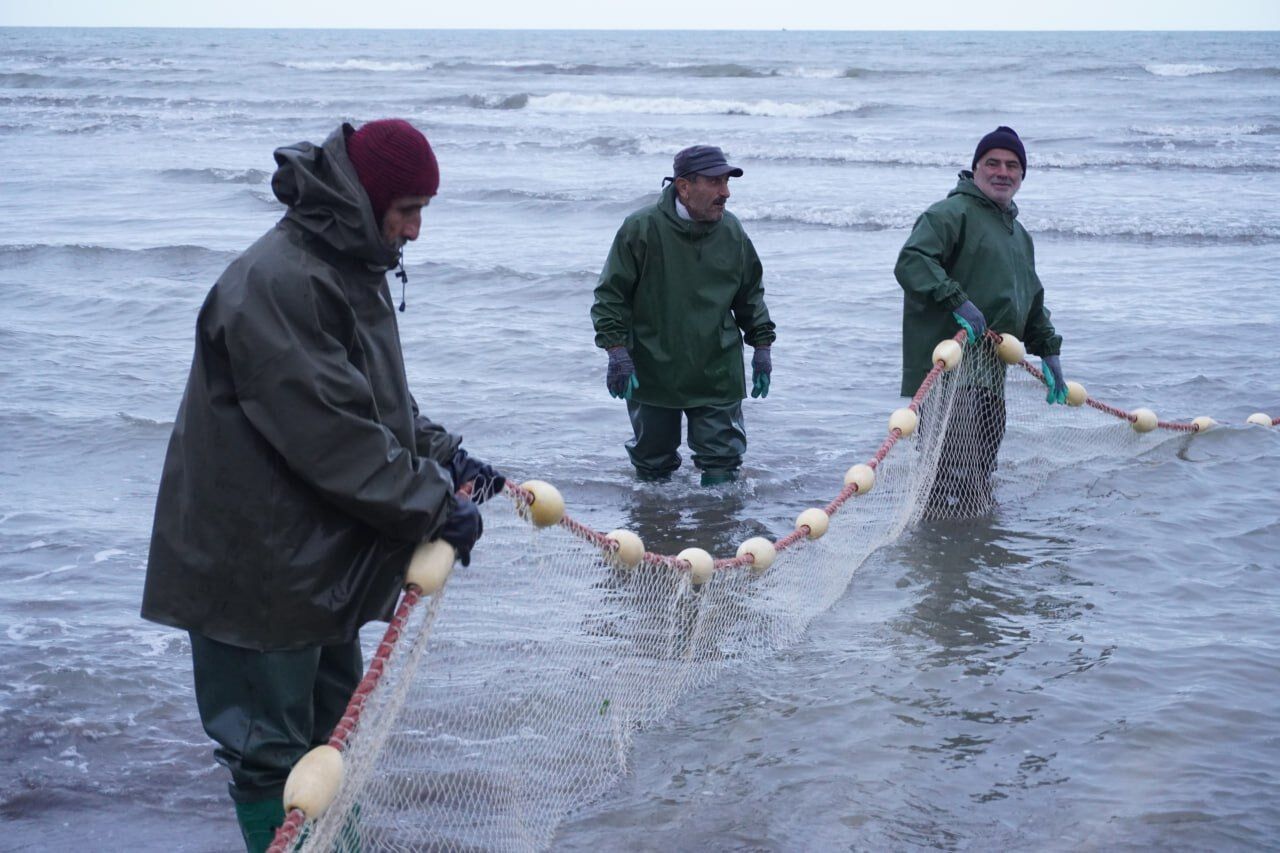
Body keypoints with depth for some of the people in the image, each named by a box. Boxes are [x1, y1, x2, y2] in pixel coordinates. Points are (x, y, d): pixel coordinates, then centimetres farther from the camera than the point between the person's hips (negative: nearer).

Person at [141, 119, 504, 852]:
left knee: (332, 723, 21)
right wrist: (432, 507, -21)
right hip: (258, 566, -10)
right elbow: (332, 436, -27)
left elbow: (385, 400, 18)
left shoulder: (354, 270, 11)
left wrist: (446, 458, 4)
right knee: (272, 746, 0)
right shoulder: (277, 283, -24)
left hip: (325, 557, 10)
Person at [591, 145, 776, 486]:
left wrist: (762, 347, 12)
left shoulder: (732, 232, 1)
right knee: (652, 466, 12)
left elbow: (751, 294, 15)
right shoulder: (641, 229, -12)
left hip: (718, 377, 2)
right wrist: (617, 352, -13)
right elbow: (611, 295, -6)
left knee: (722, 465, 2)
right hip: (652, 374, -2)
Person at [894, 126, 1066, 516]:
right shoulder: (952, 213, -7)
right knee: (953, 480, -14)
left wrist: (1049, 351, 26)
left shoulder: (1019, 234, 25)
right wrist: (957, 300, -31)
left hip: (990, 374, 9)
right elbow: (911, 262, -21)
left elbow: (1033, 302, 34)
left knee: (981, 472, 15)